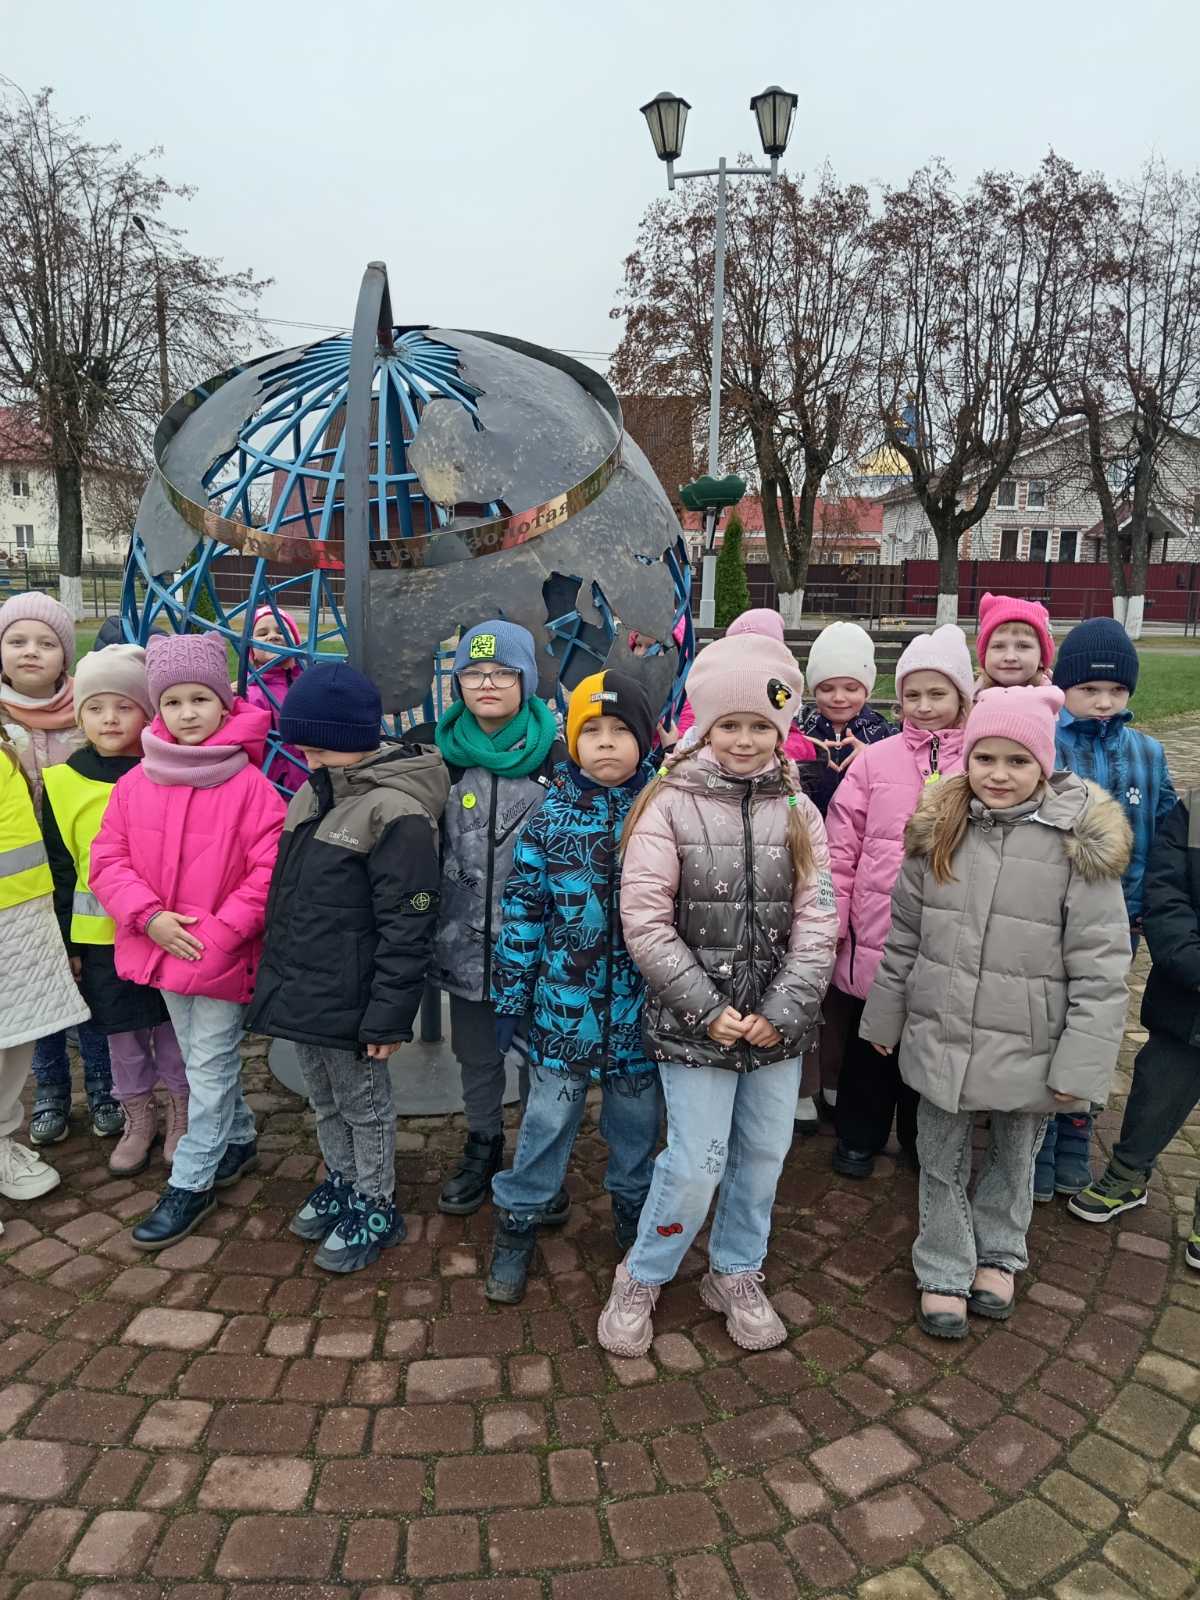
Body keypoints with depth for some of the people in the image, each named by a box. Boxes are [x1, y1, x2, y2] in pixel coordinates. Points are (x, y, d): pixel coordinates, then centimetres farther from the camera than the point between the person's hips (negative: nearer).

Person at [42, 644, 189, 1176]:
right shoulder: (63, 783, -1)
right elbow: (59, 869, 5)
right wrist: (66, 943, 5)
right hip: (100, 935, 2)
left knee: (173, 1025, 11)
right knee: (122, 1033, 14)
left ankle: (180, 1113, 31)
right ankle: (138, 1118, 33)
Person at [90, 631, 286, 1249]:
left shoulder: (248, 784, -15)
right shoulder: (136, 782, -1)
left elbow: (270, 871, -17)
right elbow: (108, 858, 1)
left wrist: (218, 935, -19)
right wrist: (151, 917, -13)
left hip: (222, 951, -5)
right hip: (162, 947, 5)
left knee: (210, 1066, 6)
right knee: (202, 1059, 21)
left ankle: (191, 1183, 21)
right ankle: (239, 1140, 42)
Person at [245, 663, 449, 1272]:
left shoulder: (397, 812, -23)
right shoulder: (315, 793, 6)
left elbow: (407, 927, -22)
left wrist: (388, 1015, -21)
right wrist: (279, 975, 19)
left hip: (347, 1001, -8)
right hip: (299, 990, 8)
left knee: (363, 1105, 11)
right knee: (324, 1100, 23)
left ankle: (375, 1208, 30)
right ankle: (340, 1183, 43)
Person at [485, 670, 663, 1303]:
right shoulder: (550, 818, -4)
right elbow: (522, 911, -1)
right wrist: (510, 998, 0)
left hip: (640, 1007, 1)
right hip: (563, 1004, 0)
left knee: (636, 1120, 17)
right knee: (547, 1118, 11)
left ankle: (633, 1214, 41)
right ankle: (517, 1224, 30)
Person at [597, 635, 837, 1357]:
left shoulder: (798, 811, 2)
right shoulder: (670, 804, -7)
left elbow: (817, 917, -1)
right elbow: (645, 919, -11)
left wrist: (783, 1009, -11)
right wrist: (708, 1007, -13)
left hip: (778, 1022, 4)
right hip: (694, 1021, -3)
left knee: (763, 1155, 15)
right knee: (696, 1162, 0)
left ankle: (737, 1277, 39)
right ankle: (641, 1281, 26)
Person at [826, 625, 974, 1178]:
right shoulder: (874, 760, -4)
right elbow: (841, 846, -3)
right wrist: (830, 921, -4)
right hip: (876, 934, 0)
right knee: (869, 1042, 16)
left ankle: (923, 1140, 40)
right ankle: (858, 1137, 36)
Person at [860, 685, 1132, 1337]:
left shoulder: (1082, 840, -12)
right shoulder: (936, 831, -1)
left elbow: (1099, 965, -12)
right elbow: (902, 935, 6)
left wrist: (1082, 1063, -14)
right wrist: (883, 1018, 10)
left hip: (1028, 1045, -2)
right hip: (938, 1037, 2)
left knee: (1013, 1158, 20)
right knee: (942, 1162, 14)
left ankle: (998, 1254, 45)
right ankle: (945, 1272, 35)